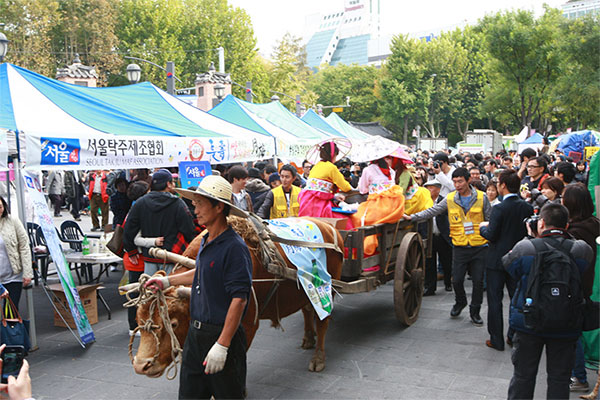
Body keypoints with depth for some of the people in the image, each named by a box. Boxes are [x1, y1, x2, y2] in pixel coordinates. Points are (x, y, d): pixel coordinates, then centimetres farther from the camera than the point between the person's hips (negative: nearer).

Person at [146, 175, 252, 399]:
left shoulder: (234, 247, -20)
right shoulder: (206, 241, 8)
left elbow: (239, 299, -24)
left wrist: (222, 345, -25)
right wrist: (167, 281, 28)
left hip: (221, 333, -8)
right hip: (196, 332, 9)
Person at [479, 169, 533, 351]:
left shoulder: (499, 209, -18)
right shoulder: (527, 207, -2)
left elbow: (491, 235, -19)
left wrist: (483, 227, 1)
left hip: (497, 260, -5)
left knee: (495, 300, 4)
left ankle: (497, 340, 9)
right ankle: (515, 335, 23)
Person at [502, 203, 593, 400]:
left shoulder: (525, 248, -17)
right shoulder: (582, 251, -12)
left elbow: (508, 265, 2)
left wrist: (531, 237, 7)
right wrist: (563, 236, 5)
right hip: (565, 328, 1)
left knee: (523, 376, 13)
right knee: (559, 379, 14)